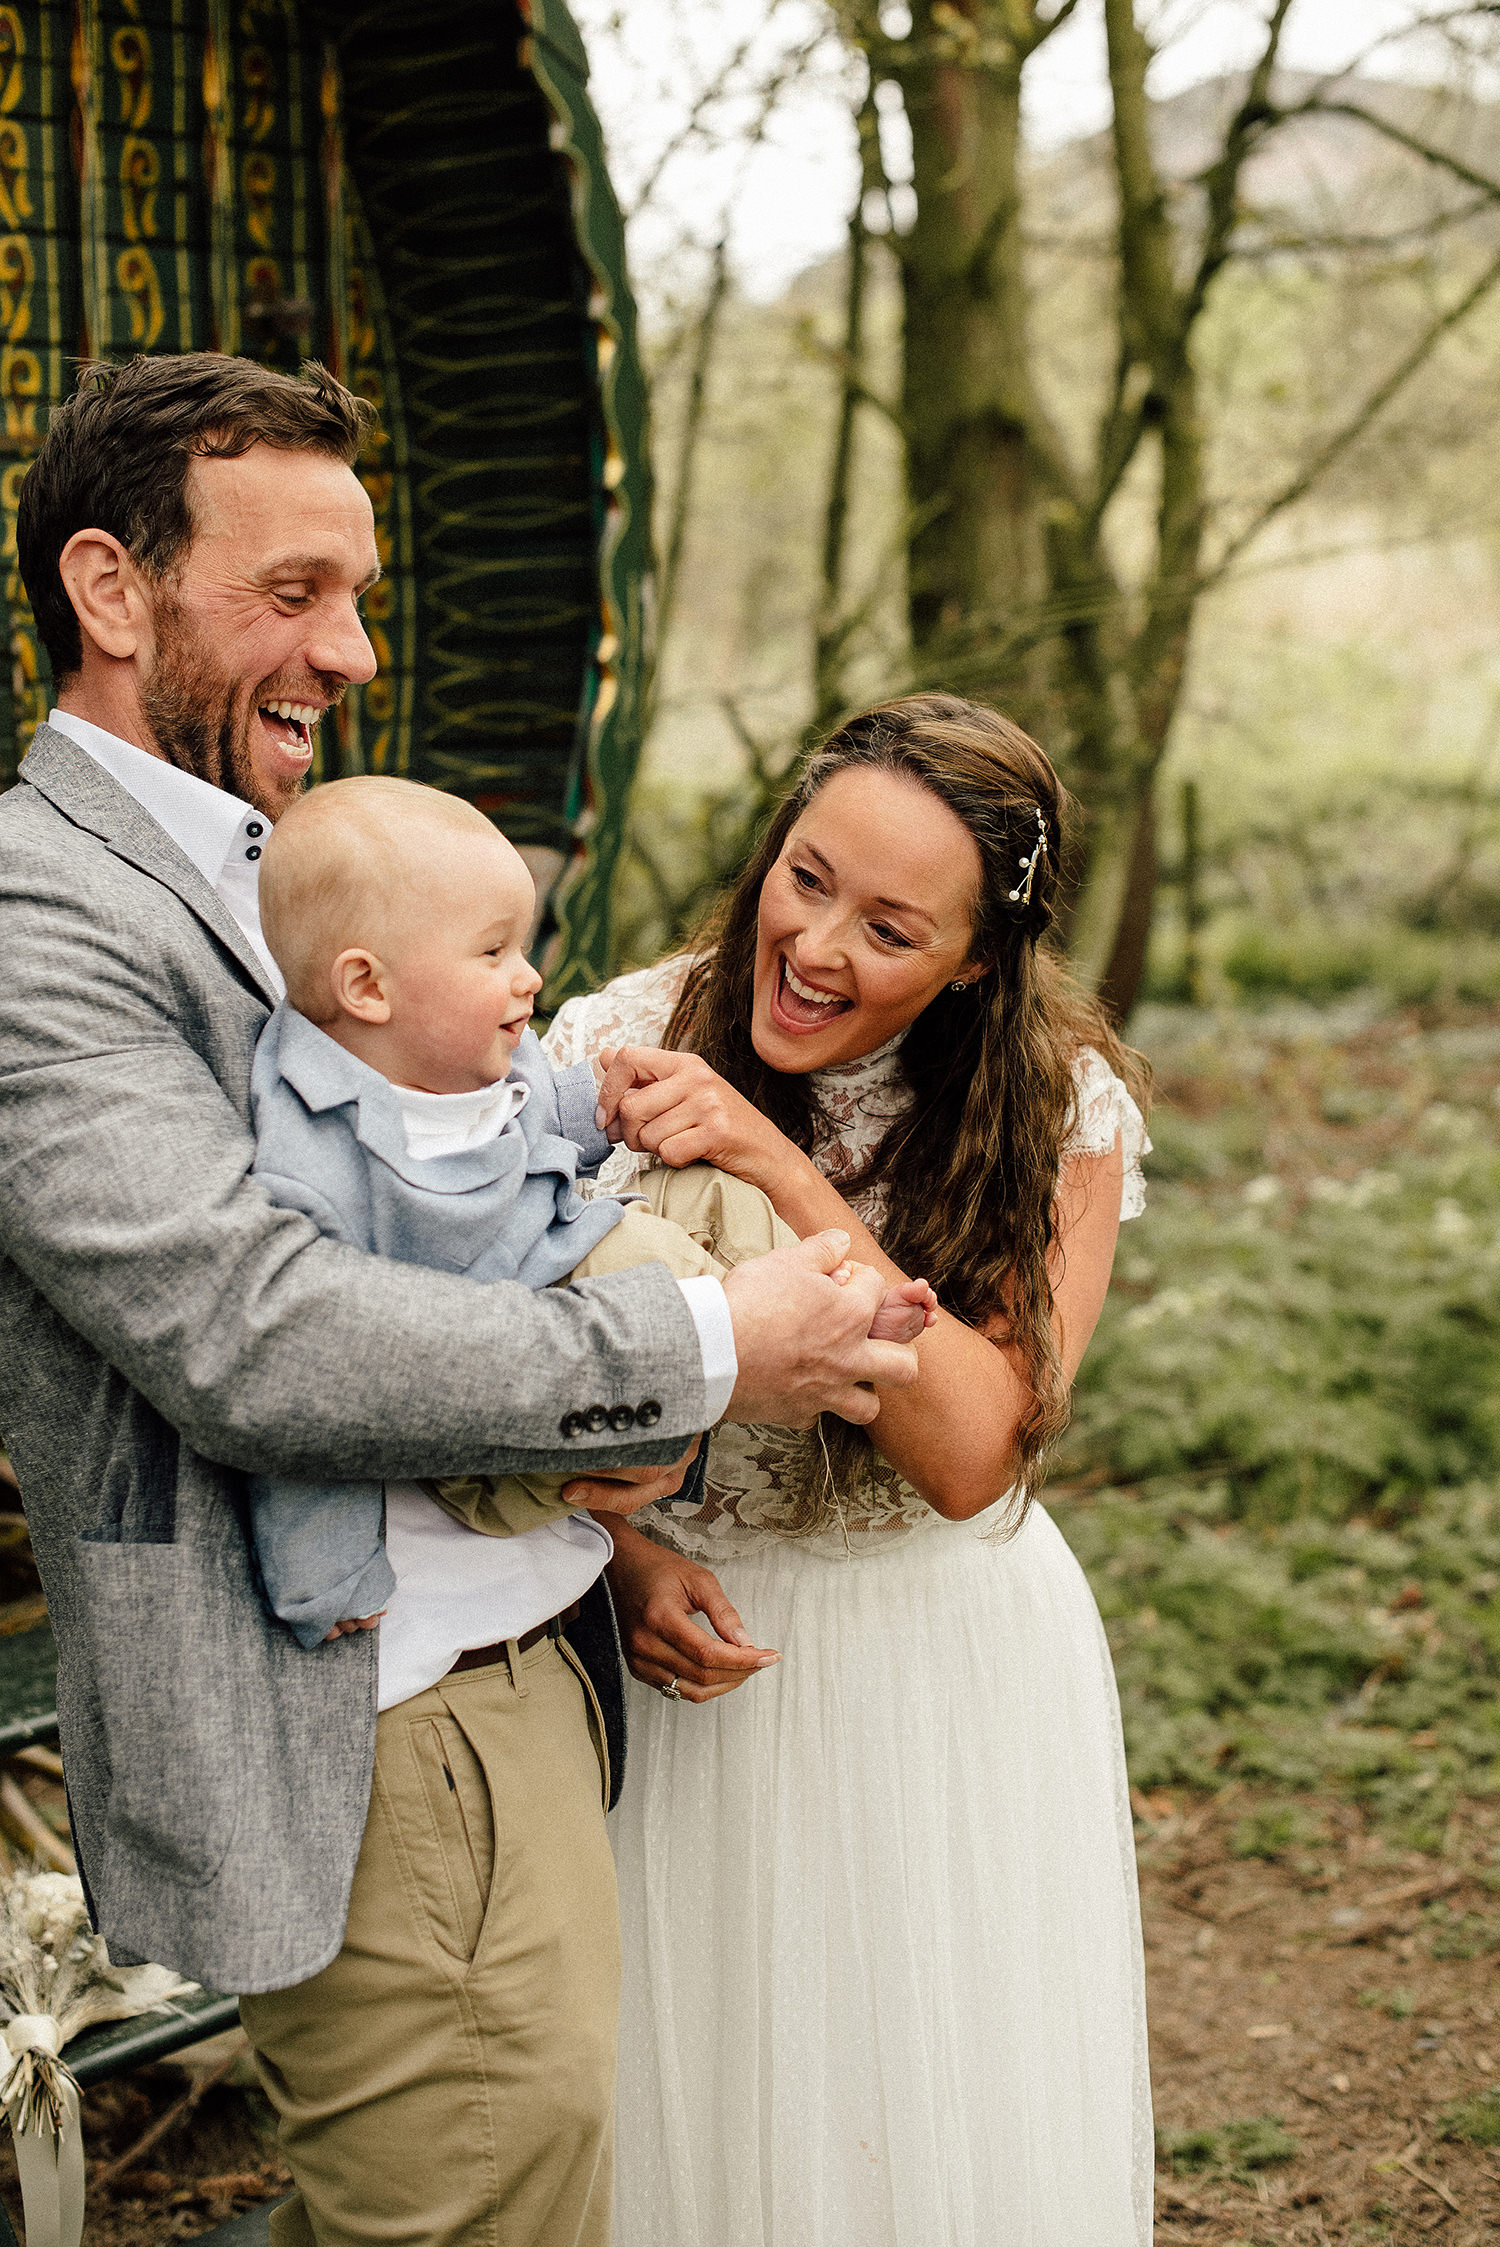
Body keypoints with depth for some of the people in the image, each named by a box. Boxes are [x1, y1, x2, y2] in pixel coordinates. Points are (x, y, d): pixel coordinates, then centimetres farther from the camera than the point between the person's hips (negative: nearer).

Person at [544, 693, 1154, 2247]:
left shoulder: (1062, 1110, -13)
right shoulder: (612, 1051, -12)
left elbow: (973, 1453, -25)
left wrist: (775, 1169, -31)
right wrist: (621, 1553, -17)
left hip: (951, 1671, 0)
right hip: (686, 1649, 1)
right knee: (690, 2119, 15)